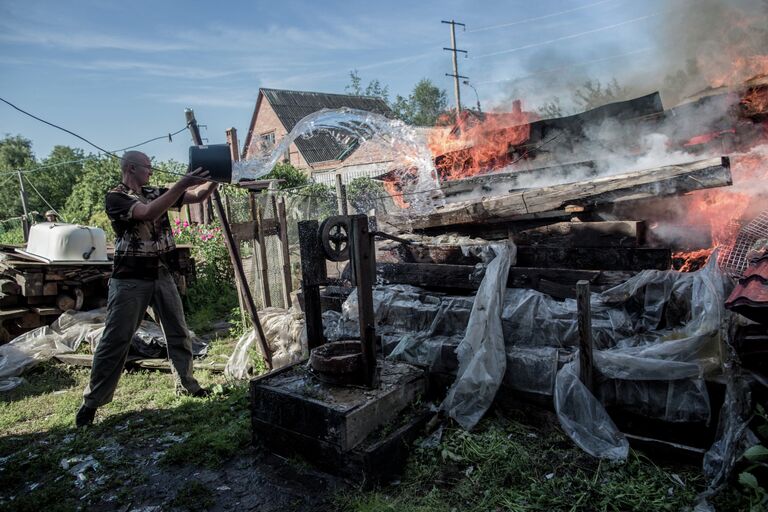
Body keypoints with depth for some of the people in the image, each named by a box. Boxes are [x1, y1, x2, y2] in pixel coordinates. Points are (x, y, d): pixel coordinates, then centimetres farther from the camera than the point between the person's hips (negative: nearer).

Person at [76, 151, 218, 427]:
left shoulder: (156, 193, 10)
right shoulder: (115, 197, -8)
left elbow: (198, 196, 5)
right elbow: (149, 212, -27)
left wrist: (214, 179, -16)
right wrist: (183, 183, -31)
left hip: (162, 275, 6)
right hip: (130, 279, -6)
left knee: (178, 334, 10)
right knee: (115, 340, 0)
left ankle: (187, 385, 23)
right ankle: (92, 401, 12)